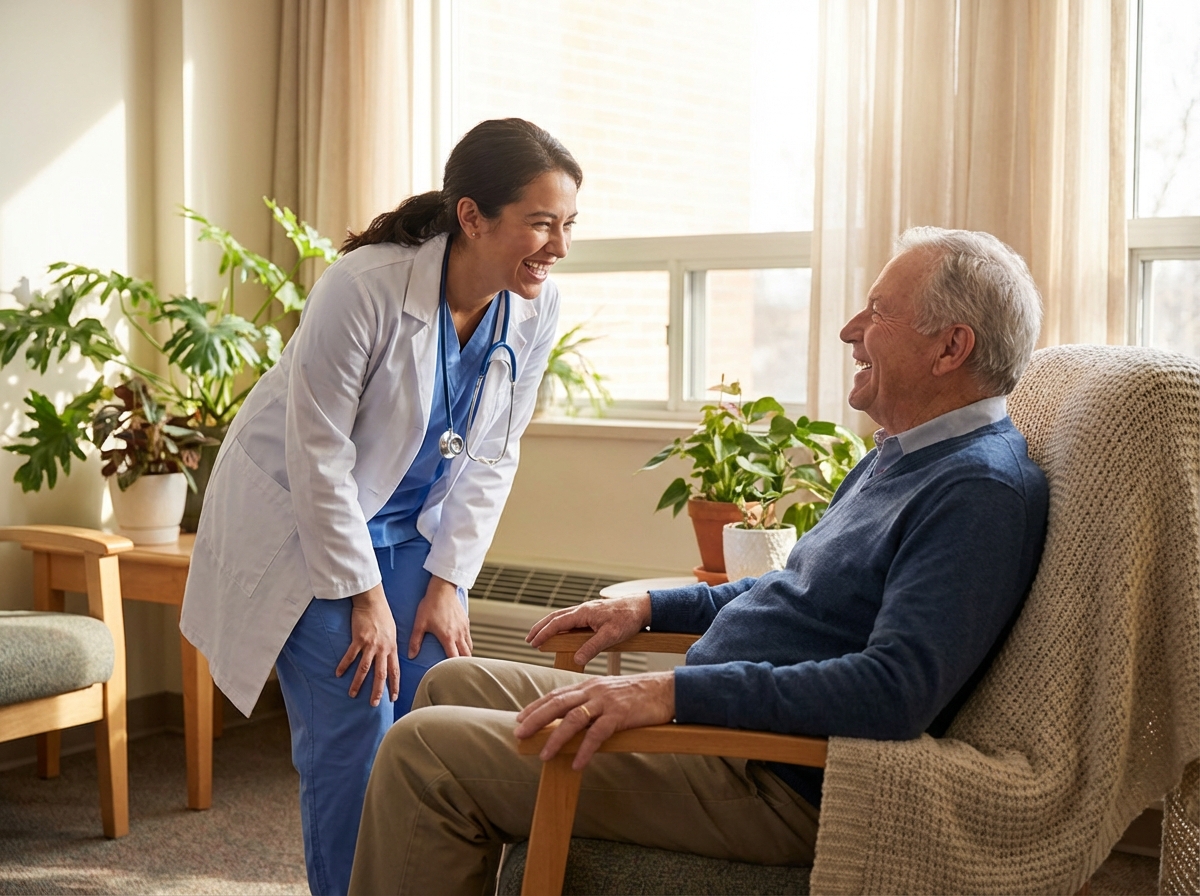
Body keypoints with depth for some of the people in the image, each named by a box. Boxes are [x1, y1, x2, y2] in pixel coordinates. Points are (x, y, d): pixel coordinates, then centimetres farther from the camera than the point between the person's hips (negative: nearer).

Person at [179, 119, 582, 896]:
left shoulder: (537, 309, -11)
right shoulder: (367, 285, -29)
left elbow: (492, 455, 0)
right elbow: (318, 455, -22)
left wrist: (449, 579, -4)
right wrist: (363, 595, -16)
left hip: (409, 528, 5)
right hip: (302, 523, -5)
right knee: (353, 730, -11)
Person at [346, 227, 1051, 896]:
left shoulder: (983, 491, -19)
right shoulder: (899, 456, 15)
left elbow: (899, 689, -30)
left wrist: (674, 692, -32)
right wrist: (651, 608, 17)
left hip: (778, 786, -10)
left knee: (425, 752, -15)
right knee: (456, 685, 15)